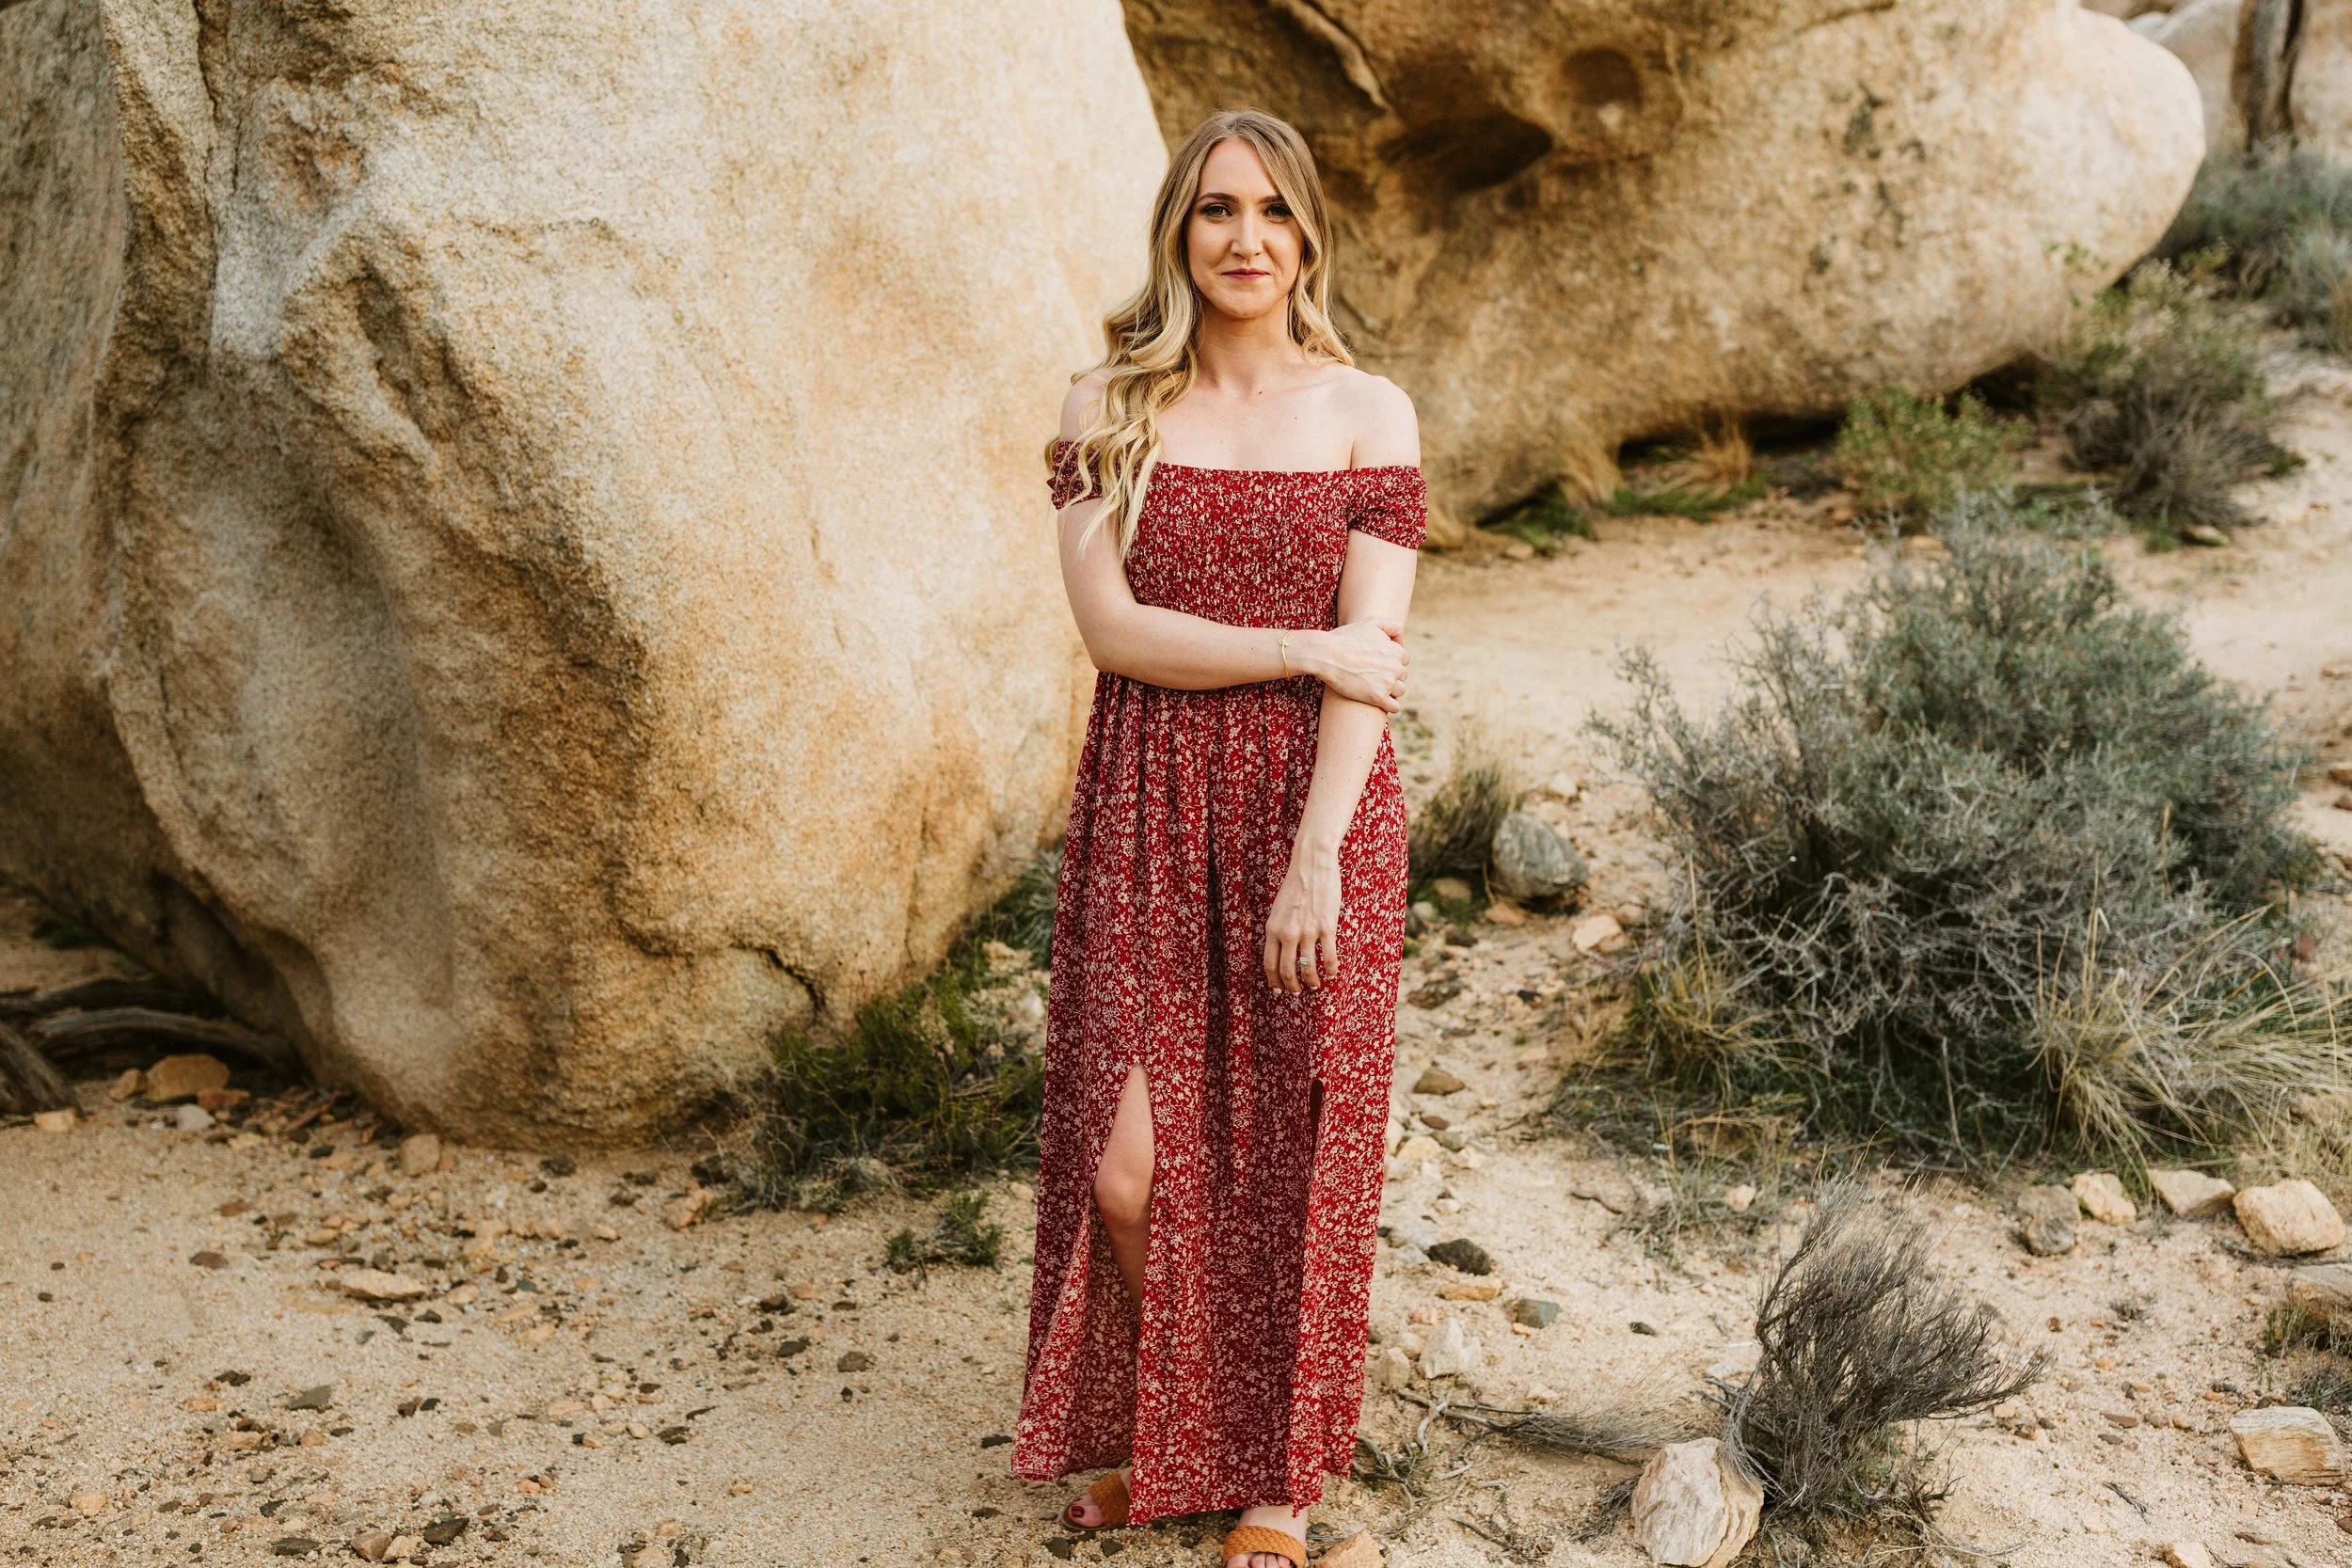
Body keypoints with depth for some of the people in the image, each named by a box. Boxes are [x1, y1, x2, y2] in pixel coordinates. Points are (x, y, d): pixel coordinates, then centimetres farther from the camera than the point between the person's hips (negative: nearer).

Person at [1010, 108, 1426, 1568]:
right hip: (1148, 810, 1)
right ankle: (1154, 1427, 27)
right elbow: (1113, 627, -7)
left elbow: (1370, 667, -7)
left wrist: (1315, 857, -16)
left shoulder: (1369, 414, 1)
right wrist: (1305, 646, -13)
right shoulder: (1108, 408, 4)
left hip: (1313, 809, -1)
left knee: (1291, 1154, 5)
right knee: (1129, 1163, -2)